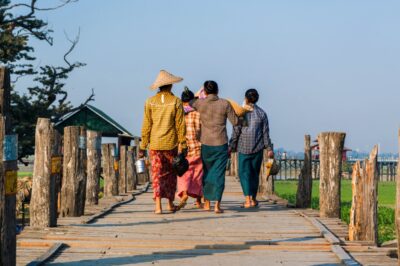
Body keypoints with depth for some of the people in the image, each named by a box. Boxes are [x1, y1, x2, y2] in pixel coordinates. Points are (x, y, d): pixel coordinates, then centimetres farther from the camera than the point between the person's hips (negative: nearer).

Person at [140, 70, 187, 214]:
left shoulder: (150, 101, 0)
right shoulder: (176, 101, -4)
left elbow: (146, 126, 0)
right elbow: (180, 125, -5)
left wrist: (143, 146, 4)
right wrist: (182, 145, 0)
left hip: (155, 144, 1)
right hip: (171, 143, -1)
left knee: (157, 175, 2)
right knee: (171, 174, 15)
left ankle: (158, 206, -8)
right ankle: (170, 203, 23)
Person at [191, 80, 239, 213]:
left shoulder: (200, 103, -4)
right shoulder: (225, 104, -7)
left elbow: (190, 103, 20)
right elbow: (235, 122, -2)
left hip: (206, 144, 2)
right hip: (221, 144, -2)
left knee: (207, 173, 17)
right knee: (219, 174, 0)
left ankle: (207, 203, 22)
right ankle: (217, 205, -8)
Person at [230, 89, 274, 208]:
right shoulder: (261, 113, 3)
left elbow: (236, 132, -6)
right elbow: (265, 132, 3)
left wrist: (231, 147, 0)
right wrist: (269, 148, 6)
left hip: (244, 147, -3)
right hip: (258, 148, 3)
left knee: (244, 172, 0)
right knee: (255, 172, 13)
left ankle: (248, 199, -13)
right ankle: (253, 199, 20)